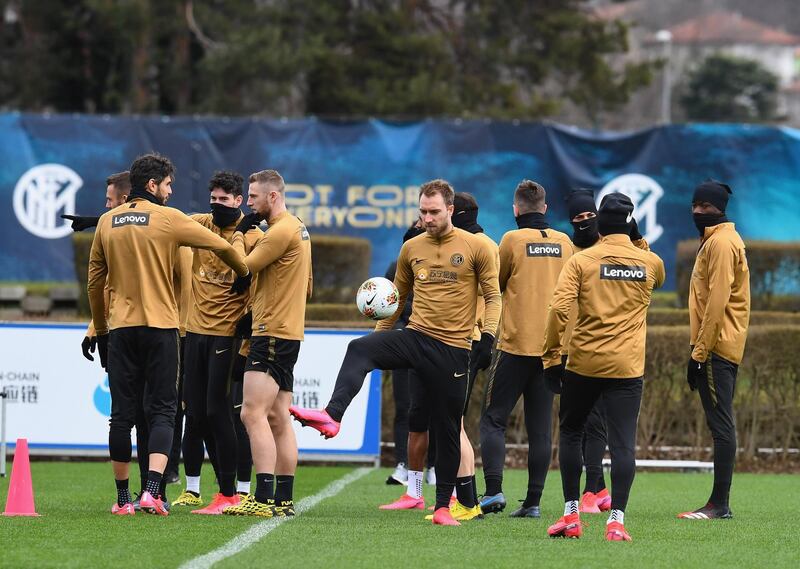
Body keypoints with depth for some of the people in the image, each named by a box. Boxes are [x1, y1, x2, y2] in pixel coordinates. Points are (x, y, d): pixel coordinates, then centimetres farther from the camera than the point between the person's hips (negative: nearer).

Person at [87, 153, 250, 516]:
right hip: (160, 328, -3)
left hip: (120, 329, 3)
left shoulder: (107, 222, 8)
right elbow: (221, 246, -1)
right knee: (161, 411, 0)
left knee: (122, 414, 6)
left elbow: (95, 283, 13)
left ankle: (123, 499, 9)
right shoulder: (168, 219, -4)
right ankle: (152, 490, -16)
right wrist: (244, 272, 18)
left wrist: (100, 330, 22)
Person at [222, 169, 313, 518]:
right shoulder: (297, 228, 17)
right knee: (278, 418, 10)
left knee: (253, 413, -14)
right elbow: (308, 286, 22)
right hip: (288, 331, 11)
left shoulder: (282, 230, -15)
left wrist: (239, 234, 2)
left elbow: (241, 270, -12)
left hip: (272, 333, -11)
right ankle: (284, 500, 11)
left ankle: (264, 499, -20)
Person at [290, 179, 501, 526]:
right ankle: (332, 416, -41)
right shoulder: (411, 248, 10)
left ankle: (443, 505, 11)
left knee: (447, 429, 1)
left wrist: (487, 337, -11)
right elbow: (398, 296, 21)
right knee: (359, 349, -25)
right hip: (414, 337, 3)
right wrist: (380, 332, 17)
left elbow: (492, 296, 1)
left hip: (452, 349, -3)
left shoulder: (475, 247, -2)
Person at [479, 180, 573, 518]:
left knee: (493, 419, 3)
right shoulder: (564, 243, 6)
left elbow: (495, 285, 3)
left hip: (516, 345, -4)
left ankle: (494, 490, -11)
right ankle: (533, 501, 4)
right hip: (552, 347, 4)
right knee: (540, 427, 6)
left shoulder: (513, 240, -6)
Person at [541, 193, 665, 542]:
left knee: (570, 433, 16)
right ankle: (616, 521, -10)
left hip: (583, 364, -1)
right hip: (627, 368, 1)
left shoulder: (581, 261, -2)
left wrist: (552, 358, -6)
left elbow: (559, 308, -12)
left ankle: (571, 516, 16)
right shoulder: (650, 263, 5)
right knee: (623, 443, -1)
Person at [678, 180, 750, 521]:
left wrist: (699, 352, -18)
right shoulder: (714, 240, 19)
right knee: (721, 425, 9)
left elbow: (716, 302, -19)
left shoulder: (721, 242, -12)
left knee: (720, 425, -10)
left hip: (715, 348, -11)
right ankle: (719, 504, 11)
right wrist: (699, 349, 19)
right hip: (726, 348, 11)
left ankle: (719, 505, -12)